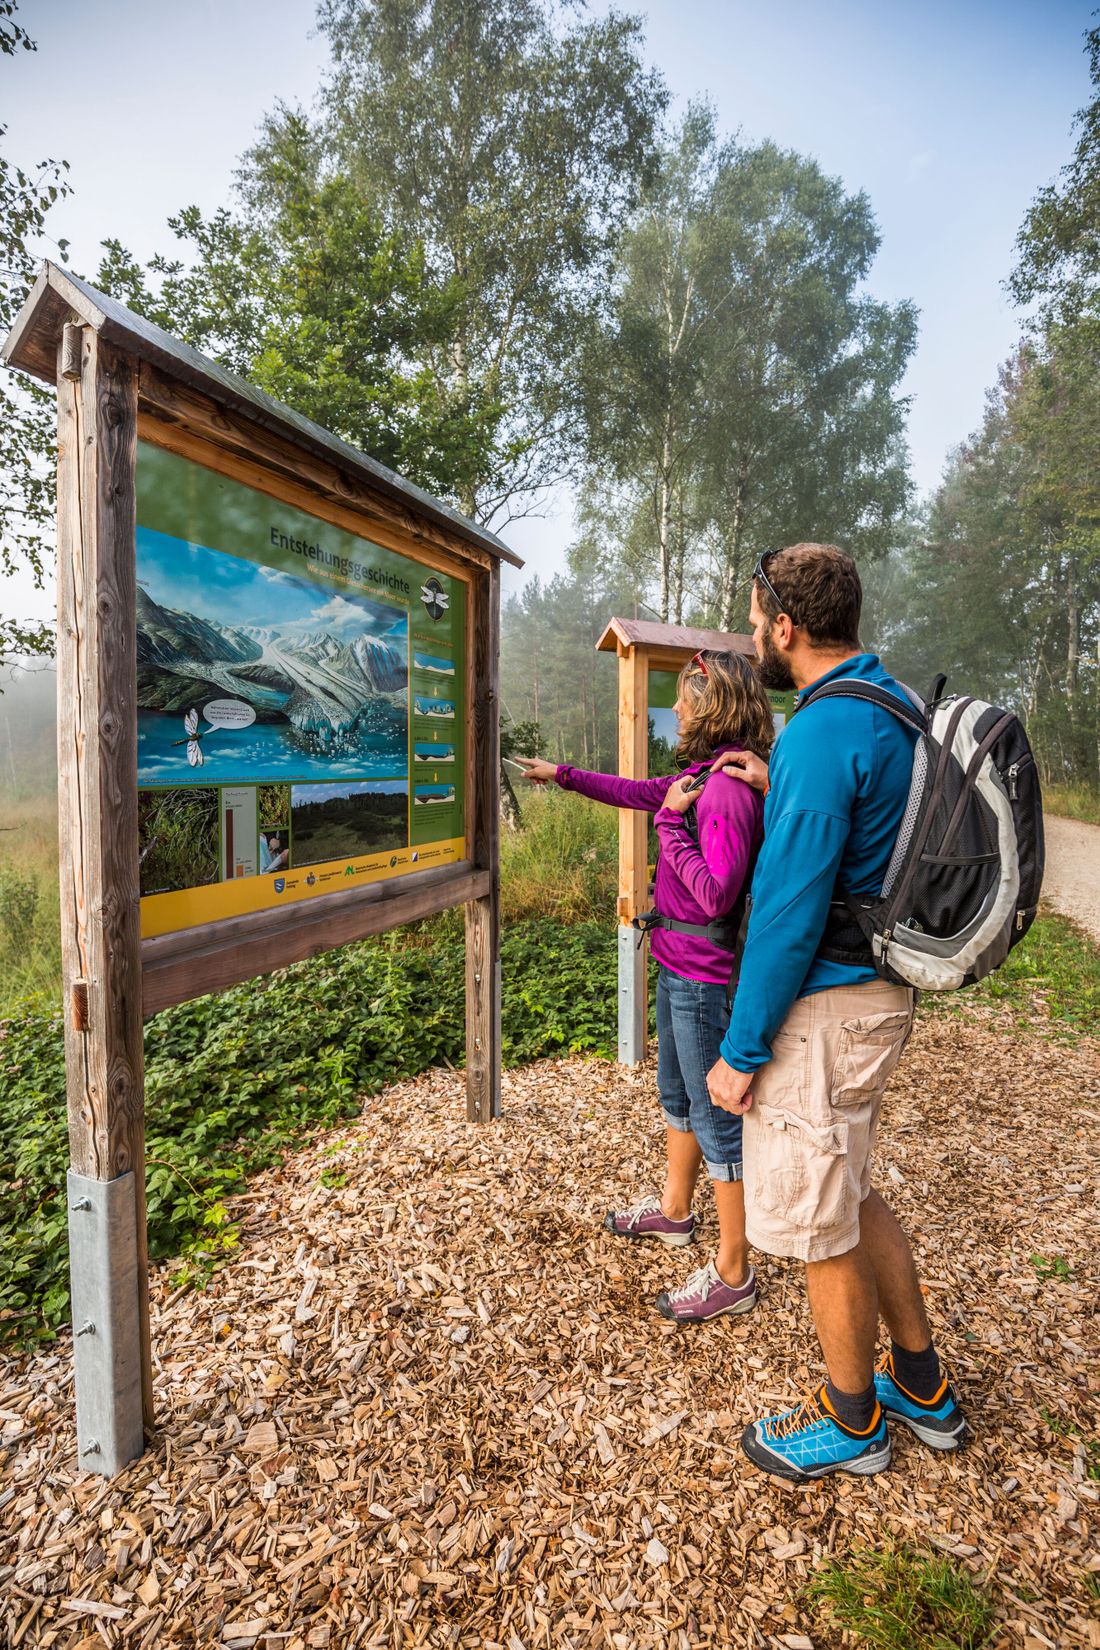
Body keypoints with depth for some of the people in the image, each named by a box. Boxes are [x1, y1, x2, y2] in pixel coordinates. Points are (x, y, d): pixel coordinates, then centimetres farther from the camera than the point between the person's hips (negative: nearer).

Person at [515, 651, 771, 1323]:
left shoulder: (729, 788, -23)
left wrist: (671, 822, -20)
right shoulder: (703, 774, 5)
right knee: (677, 1093, 24)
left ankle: (733, 1273, 22)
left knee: (715, 1115, 4)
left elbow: (716, 895, -27)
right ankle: (675, 1210, 47)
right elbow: (641, 792, 21)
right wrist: (563, 774, 26)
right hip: (678, 963, 10)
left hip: (702, 975, -10)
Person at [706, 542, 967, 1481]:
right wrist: (779, 789, 13)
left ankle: (851, 1423, 35)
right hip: (876, 992, 10)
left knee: (820, 1228, 11)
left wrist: (740, 1051, -15)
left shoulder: (822, 732, -22)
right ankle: (924, 1388, 44)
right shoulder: (896, 709, 9)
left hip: (822, 1010, -10)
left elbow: (791, 910, -23)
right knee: (852, 1197, 26)